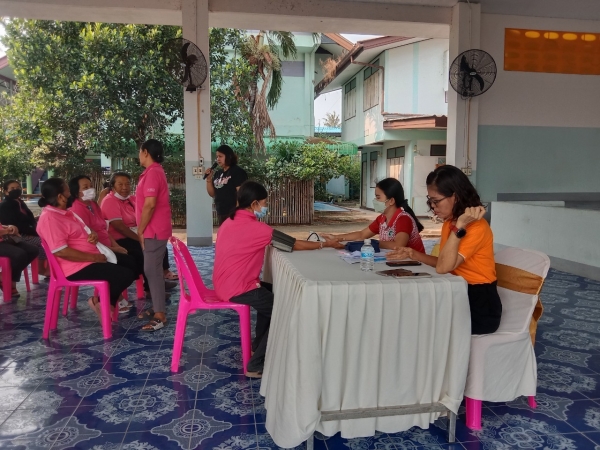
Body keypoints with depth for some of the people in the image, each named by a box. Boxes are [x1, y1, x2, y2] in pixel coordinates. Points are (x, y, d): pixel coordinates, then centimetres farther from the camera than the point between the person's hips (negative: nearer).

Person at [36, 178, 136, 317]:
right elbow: (61, 252, -26)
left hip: (90, 259, 11)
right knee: (126, 275, -18)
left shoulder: (65, 212, 14)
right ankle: (102, 302, 1)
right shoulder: (49, 218, -18)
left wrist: (93, 235, 0)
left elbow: (80, 234, 26)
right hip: (77, 267, -11)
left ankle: (110, 296, 9)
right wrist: (94, 257, -21)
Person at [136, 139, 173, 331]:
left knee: (152, 270, -8)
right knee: (153, 269, 15)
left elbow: (150, 204, -24)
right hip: (155, 230, 10)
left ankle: (160, 315, -5)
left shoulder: (152, 173, -16)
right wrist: (143, 229, 19)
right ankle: (157, 307, 23)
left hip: (153, 231, -10)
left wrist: (140, 230, -16)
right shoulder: (155, 171, 17)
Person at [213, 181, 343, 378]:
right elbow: (295, 245, -12)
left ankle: (258, 345, 34)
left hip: (225, 283, 10)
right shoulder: (255, 227, -20)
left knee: (270, 292, 26)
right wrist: (325, 244, 0)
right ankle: (256, 365, 3)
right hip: (237, 288, -10)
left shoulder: (231, 221, 8)